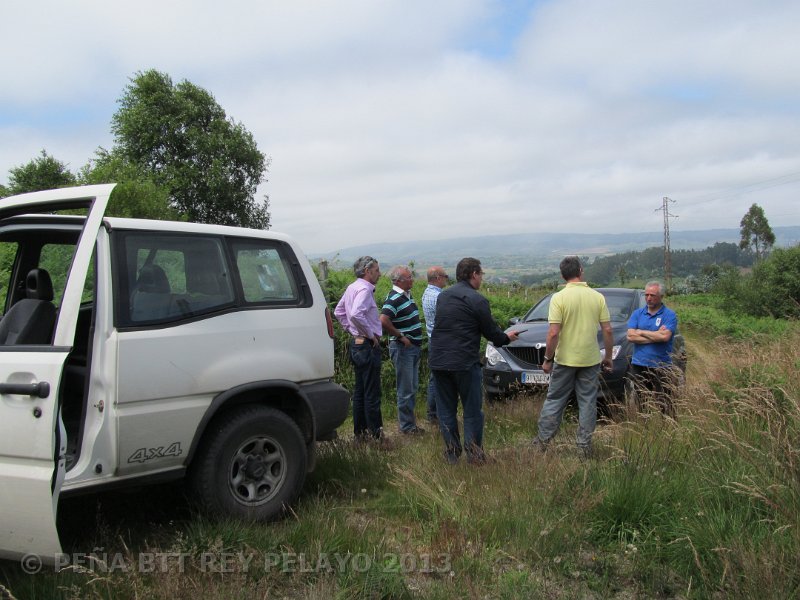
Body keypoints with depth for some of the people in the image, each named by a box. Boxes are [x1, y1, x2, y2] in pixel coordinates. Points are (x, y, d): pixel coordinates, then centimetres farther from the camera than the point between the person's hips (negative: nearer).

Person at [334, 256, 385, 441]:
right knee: (372, 392, -5)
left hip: (356, 343, 10)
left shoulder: (352, 288, 13)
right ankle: (375, 434, 0)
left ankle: (360, 431, 22)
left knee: (360, 390, 15)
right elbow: (356, 314, -31)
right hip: (367, 346, -10)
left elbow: (338, 311, 21)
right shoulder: (364, 289, -17)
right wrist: (370, 334, -19)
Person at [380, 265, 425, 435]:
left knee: (412, 388, 16)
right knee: (406, 390, -1)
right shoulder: (394, 298, -18)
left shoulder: (407, 295, 12)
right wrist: (401, 336, -21)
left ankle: (411, 423, 25)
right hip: (402, 349, -10)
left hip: (414, 347, 10)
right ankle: (407, 426, 8)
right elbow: (384, 320, -31)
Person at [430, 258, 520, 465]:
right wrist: (506, 337, 18)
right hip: (464, 362, -5)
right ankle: (474, 455, 11)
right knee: (472, 410, 8)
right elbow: (491, 332, -5)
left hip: (438, 361, 5)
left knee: (446, 409, 12)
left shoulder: (443, 296, 10)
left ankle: (451, 454, 16)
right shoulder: (477, 300, -10)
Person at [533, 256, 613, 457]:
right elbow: (607, 330, -1)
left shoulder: (559, 298, -11)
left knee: (554, 400, 9)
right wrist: (608, 356, 11)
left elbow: (553, 333, -15)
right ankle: (585, 446, 15)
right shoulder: (598, 297, -2)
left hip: (565, 359, -2)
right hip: (591, 359, 2)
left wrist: (547, 359, -5)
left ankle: (542, 440, 16)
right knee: (588, 402, 10)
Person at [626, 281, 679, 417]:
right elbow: (630, 336, -3)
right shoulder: (637, 314, 10)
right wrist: (655, 336, -9)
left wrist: (641, 332, -6)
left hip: (661, 367, -4)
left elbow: (665, 336, -17)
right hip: (639, 366, 4)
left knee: (664, 406, -2)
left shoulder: (669, 315, -1)